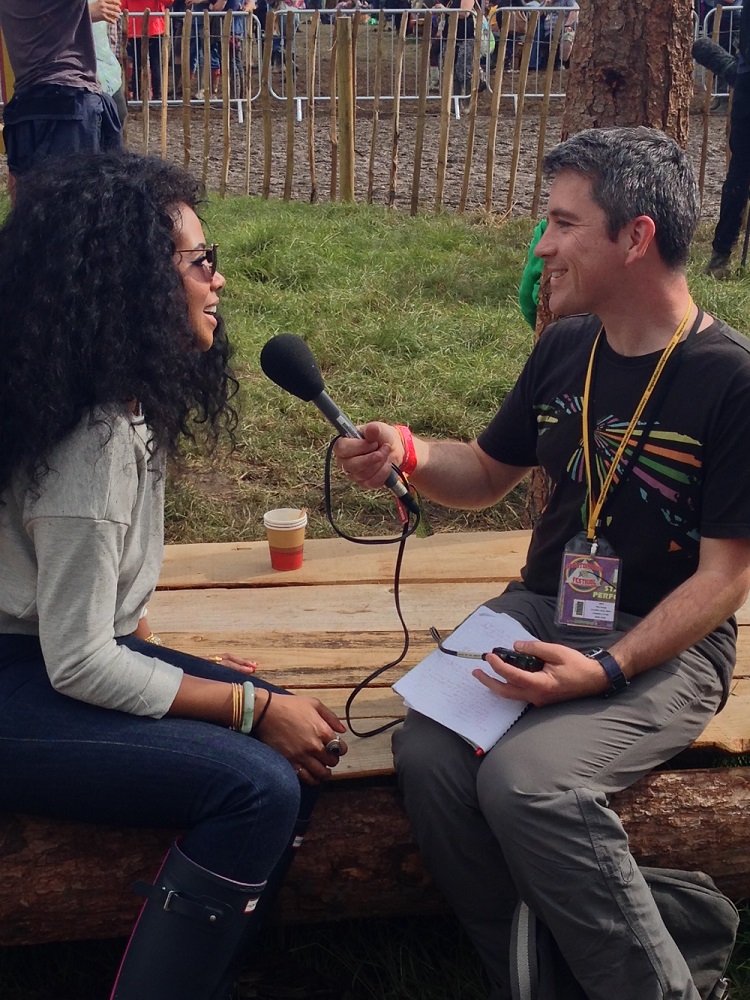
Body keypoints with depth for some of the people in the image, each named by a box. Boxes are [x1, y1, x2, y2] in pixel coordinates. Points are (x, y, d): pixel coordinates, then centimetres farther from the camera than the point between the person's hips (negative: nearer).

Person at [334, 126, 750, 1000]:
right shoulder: (565, 348, 5)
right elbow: (487, 475, 17)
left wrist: (606, 670, -24)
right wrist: (406, 452, -5)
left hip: (665, 644, -5)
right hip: (543, 610, 6)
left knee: (525, 780, -29)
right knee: (426, 750, -20)